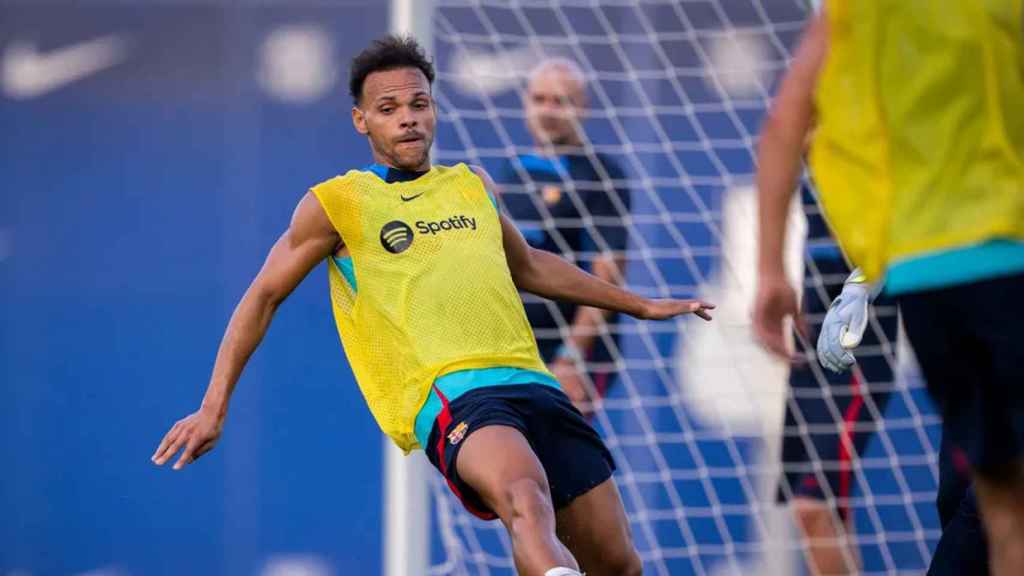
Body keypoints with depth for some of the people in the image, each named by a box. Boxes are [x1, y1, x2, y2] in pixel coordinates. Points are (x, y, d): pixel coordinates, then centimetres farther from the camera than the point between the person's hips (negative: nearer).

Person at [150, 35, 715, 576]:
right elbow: (264, 295, 15)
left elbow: (526, 266, 38)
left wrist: (639, 305, 42)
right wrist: (213, 406, 10)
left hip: (531, 383, 6)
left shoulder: (472, 185, 21)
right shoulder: (334, 203, 7)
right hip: (449, 394, -6)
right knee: (527, 498, -38)